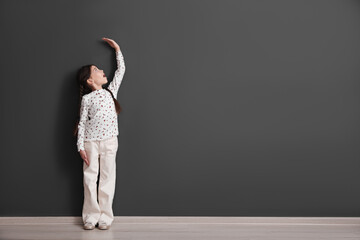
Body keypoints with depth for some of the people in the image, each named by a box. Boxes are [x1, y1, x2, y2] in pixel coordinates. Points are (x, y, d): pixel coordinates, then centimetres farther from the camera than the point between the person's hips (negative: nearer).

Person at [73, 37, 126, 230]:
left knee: (107, 178, 4)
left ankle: (105, 216, 12)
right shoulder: (86, 99, -2)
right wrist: (80, 147, -7)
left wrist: (117, 50, 14)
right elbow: (82, 123, -2)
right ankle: (91, 215, 12)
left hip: (109, 141, 3)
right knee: (90, 178, 2)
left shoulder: (111, 91, 9)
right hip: (91, 142, -3)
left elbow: (121, 70, 13)